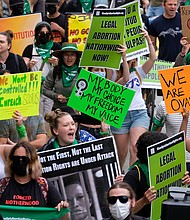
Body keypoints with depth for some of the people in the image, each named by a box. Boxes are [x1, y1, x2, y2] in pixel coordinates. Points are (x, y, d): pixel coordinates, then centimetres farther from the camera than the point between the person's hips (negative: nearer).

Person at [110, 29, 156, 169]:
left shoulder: (138, 72, 8)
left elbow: (153, 58, -4)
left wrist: (148, 39, -13)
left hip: (139, 114, 2)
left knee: (135, 148, -20)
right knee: (122, 153, 5)